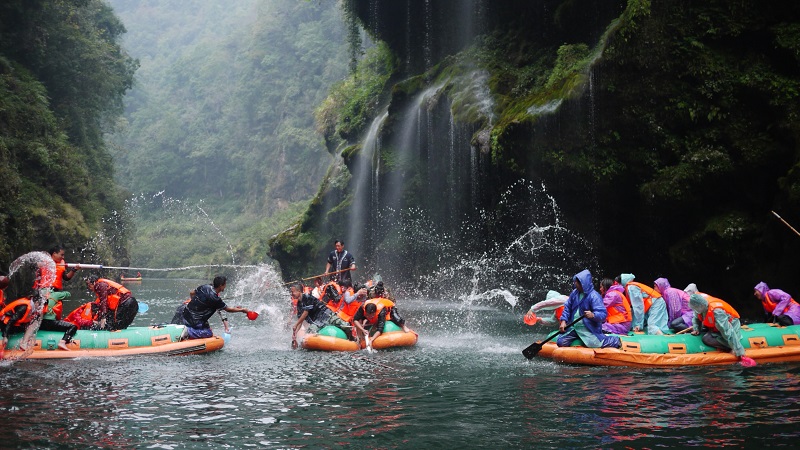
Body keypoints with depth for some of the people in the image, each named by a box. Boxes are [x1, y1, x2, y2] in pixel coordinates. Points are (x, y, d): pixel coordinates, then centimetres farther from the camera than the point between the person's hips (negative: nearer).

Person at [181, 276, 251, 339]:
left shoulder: (204, 287, -1)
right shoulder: (214, 298, -22)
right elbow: (228, 309, -9)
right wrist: (242, 310, 4)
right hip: (194, 323, -9)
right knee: (209, 334, 7)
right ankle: (188, 332, -8)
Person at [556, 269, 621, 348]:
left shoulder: (594, 296, -15)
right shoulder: (574, 293, 3)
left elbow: (603, 314, -20)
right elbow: (567, 307, 12)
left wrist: (593, 315, -41)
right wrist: (564, 321, -1)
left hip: (588, 329, -6)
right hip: (574, 327, 6)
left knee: (595, 343, -21)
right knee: (561, 343, -2)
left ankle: (615, 340, 10)